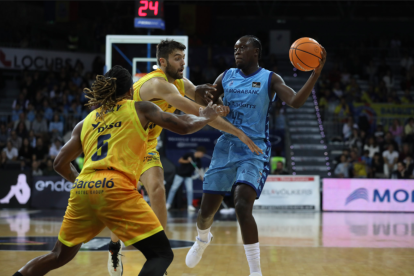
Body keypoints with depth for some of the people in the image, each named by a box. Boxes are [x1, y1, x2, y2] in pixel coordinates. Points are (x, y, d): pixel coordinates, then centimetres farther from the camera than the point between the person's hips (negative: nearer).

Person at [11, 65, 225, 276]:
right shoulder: (140, 108, 14)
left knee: (59, 257, 24)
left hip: (82, 189, 5)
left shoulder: (86, 121, 24)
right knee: (162, 254, -2)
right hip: (115, 188, -5)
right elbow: (184, 127, 15)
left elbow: (60, 164, 25)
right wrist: (205, 117, 35)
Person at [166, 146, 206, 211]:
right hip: (180, 174, -4)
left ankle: (190, 205, -2)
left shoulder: (198, 160, -2)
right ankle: (168, 204, 4)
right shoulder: (189, 155, -15)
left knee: (190, 190, -8)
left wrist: (201, 176, -14)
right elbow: (180, 160, -12)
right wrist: (187, 161, -28)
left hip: (188, 176, 4)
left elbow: (198, 170, 2)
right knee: (174, 188, -2)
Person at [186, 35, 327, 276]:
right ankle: (202, 239, 46)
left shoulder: (270, 79, -4)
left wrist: (316, 73, -32)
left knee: (243, 206, -25)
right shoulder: (226, 77, 9)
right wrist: (204, 99, -10)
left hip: (255, 151, -4)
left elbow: (296, 101, -19)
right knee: (207, 210, 8)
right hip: (226, 148, 4)